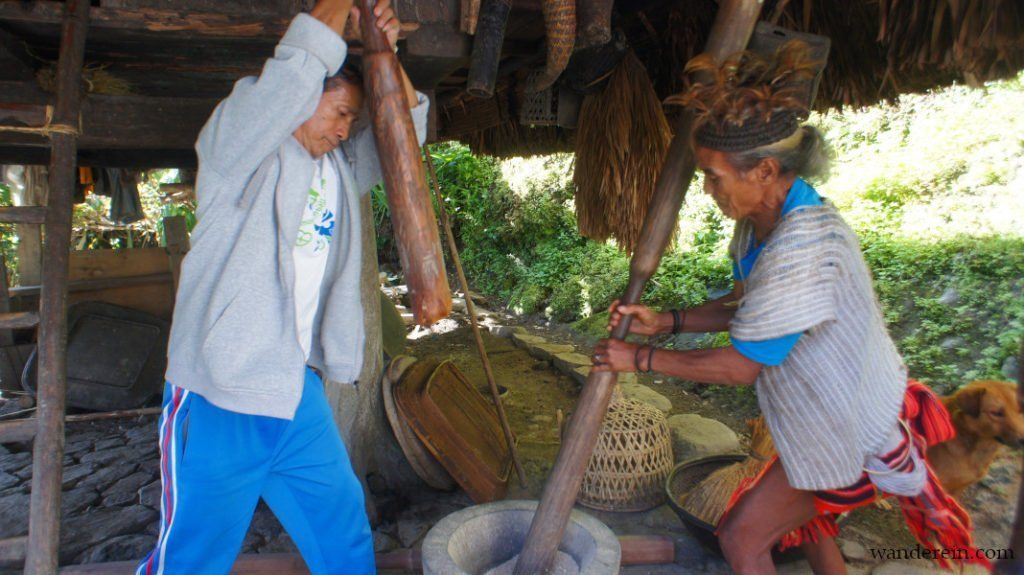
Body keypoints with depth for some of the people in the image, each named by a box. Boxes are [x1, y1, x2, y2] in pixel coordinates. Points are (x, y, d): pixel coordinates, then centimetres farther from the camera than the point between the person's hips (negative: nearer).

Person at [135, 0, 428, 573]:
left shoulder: (339, 169, 11)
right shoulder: (233, 136, -9)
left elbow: (403, 133, 12)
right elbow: (286, 82, -27)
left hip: (298, 392, 7)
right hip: (219, 396, -6)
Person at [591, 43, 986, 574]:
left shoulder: (802, 246, -36)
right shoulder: (759, 219, -7)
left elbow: (739, 366, -29)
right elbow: (744, 308, 3)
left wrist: (640, 359, -20)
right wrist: (664, 321, -9)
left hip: (853, 430, -9)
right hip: (829, 413, 9)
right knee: (802, 516, 29)